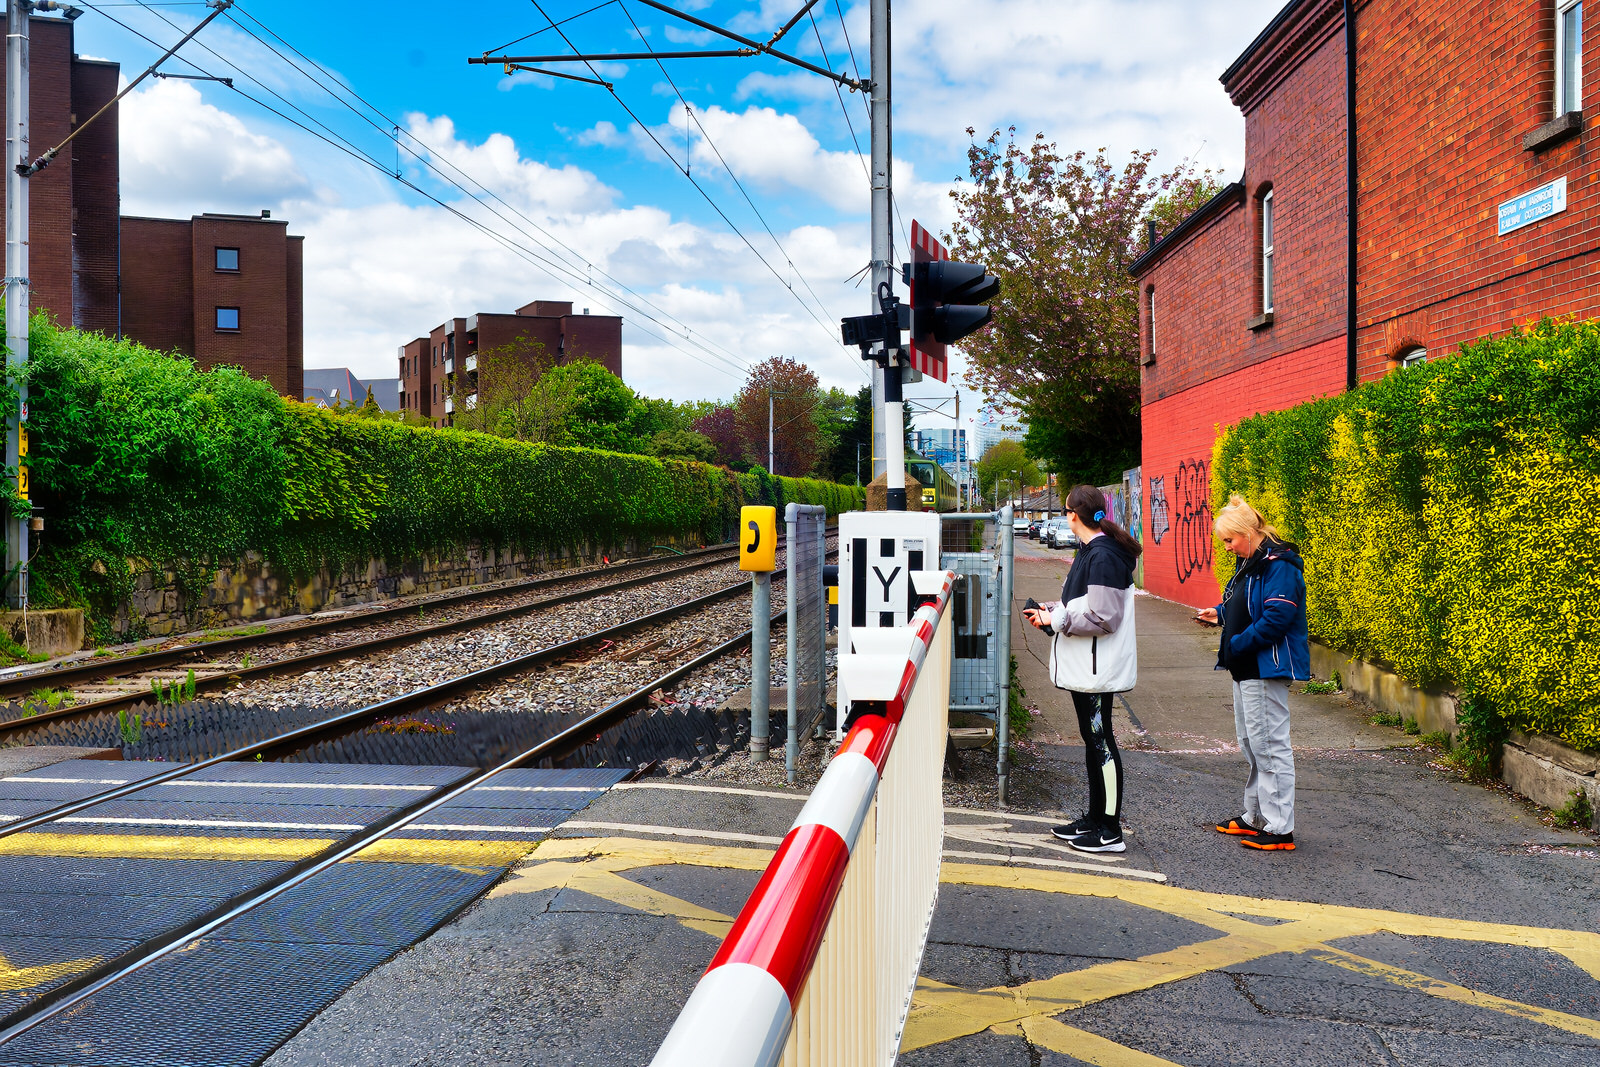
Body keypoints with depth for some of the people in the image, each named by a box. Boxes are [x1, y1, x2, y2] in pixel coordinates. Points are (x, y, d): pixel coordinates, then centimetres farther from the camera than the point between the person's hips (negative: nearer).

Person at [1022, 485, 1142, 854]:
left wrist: (1055, 619, -16)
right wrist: (1053, 610, 10)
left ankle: (1111, 831, 4)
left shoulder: (1103, 557, -20)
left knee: (1101, 742, -4)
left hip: (1098, 668, -11)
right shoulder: (1090, 552, 13)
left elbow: (1102, 617, -23)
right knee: (1092, 740, 17)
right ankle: (1094, 819, 28)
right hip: (1085, 667, 11)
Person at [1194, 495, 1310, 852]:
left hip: (1267, 668, -11)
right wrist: (1219, 613, 9)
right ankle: (1256, 817, 29)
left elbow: (1276, 618, -26)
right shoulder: (1251, 563, 14)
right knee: (1250, 742, 17)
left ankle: (1280, 829, 1)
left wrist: (1237, 645, -20)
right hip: (1247, 668, 11)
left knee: (1270, 744, -6)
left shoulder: (1279, 565, -19)